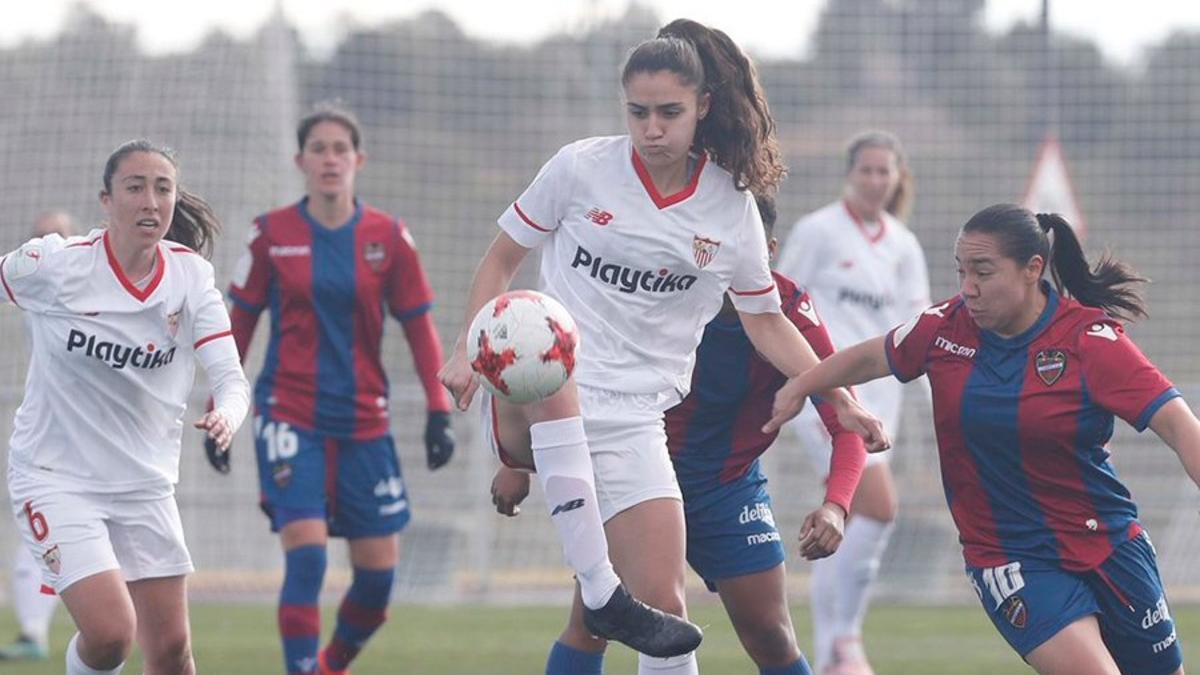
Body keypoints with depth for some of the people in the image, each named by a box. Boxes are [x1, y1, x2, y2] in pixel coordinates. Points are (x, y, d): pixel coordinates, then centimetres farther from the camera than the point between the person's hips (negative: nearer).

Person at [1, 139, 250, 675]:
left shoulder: (190, 275, -5)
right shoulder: (55, 265, -15)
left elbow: (230, 377, -11)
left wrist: (226, 416, -32)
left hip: (145, 484, 4)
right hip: (56, 478, -4)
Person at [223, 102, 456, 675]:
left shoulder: (389, 238, 1)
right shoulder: (272, 235, -1)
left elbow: (419, 327, 5)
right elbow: (239, 326, 7)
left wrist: (438, 412, -2)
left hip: (363, 422, 2)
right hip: (289, 415, -2)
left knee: (379, 573, 1)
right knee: (306, 555, -17)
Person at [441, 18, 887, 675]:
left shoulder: (731, 207, 3)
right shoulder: (582, 168, -3)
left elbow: (765, 322, 14)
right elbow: (503, 256, 8)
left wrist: (839, 401, 6)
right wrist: (469, 347, -5)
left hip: (629, 421, 2)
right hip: (529, 406, -2)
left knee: (663, 607, -7)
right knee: (549, 373, -40)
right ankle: (602, 593, -39)